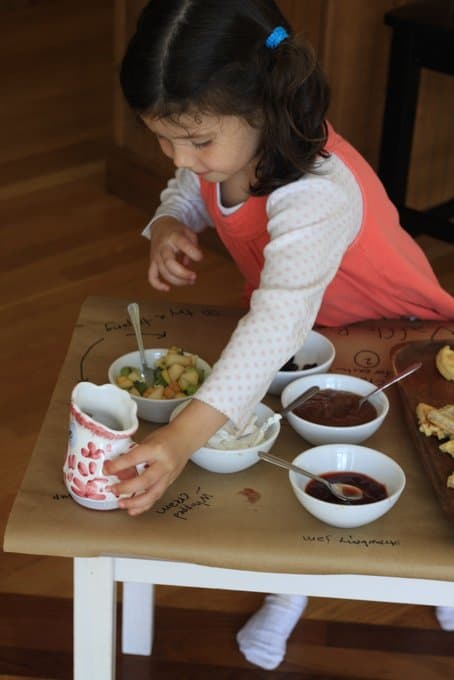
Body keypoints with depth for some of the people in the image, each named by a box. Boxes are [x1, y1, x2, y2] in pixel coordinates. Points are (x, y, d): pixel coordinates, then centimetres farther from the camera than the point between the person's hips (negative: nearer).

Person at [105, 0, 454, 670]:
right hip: (293, 347, 6)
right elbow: (187, 189, 5)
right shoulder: (223, 143, -20)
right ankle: (291, 583, 18)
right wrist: (170, 225, -22)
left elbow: (281, 320, -58)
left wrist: (183, 436, -68)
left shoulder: (318, 192, -44)